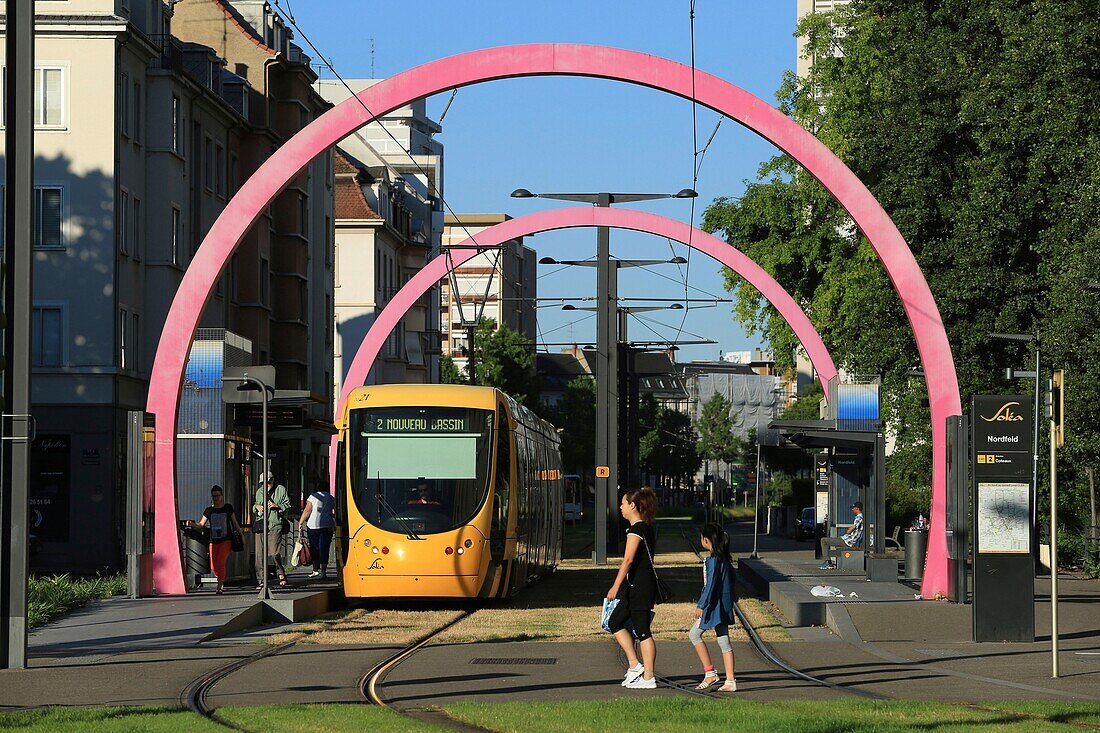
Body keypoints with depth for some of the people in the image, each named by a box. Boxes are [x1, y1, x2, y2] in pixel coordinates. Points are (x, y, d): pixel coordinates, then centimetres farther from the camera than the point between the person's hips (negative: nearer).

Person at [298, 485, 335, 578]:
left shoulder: (313, 497, 1)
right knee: (324, 548, 3)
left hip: (313, 526, -2)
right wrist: (334, 525, 17)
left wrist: (300, 523, 5)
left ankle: (316, 569, 4)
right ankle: (323, 570, -1)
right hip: (327, 526, 2)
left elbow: (307, 511, -2)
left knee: (314, 548, 7)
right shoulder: (330, 498, 9)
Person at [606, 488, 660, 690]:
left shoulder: (636, 530, -15)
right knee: (615, 622, 15)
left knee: (642, 632, -5)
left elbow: (628, 559, -21)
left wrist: (616, 585, -21)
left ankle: (648, 677, -1)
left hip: (639, 586, -10)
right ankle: (635, 665, 13)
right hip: (645, 584, 10)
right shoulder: (647, 528, 15)